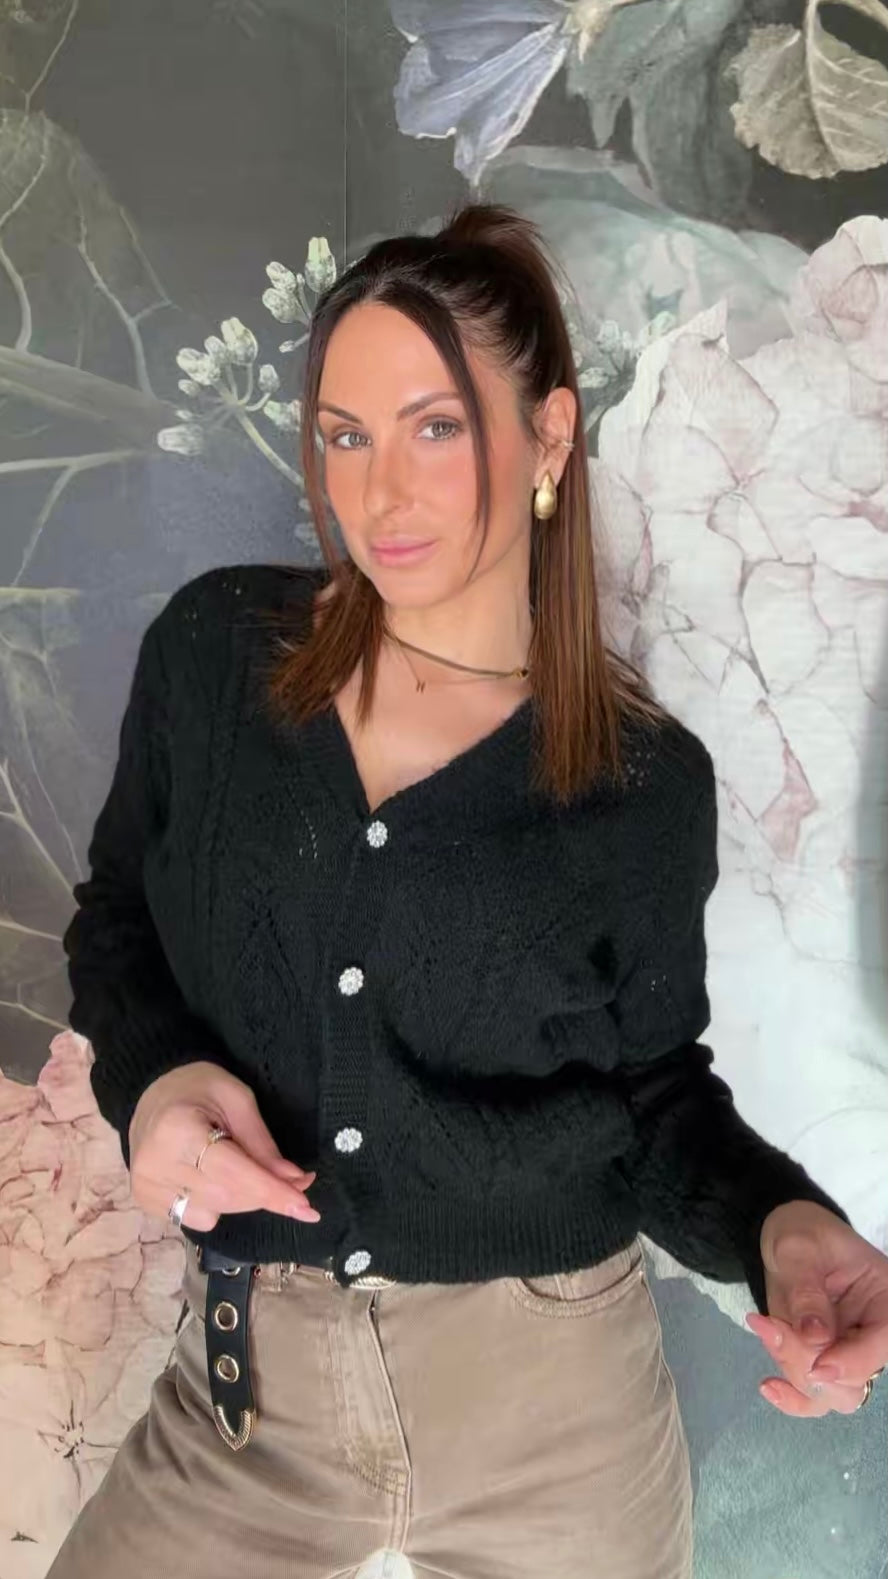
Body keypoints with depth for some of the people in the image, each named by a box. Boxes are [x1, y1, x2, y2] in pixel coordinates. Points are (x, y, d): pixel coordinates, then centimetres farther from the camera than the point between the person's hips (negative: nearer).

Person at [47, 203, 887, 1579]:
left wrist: (776, 1224, -19)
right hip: (251, 1386, 1)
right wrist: (150, 1076, -13)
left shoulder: (647, 782, -9)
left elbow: (656, 1091, 1)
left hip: (550, 1407, 0)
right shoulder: (212, 650, -5)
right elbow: (116, 918, 7)